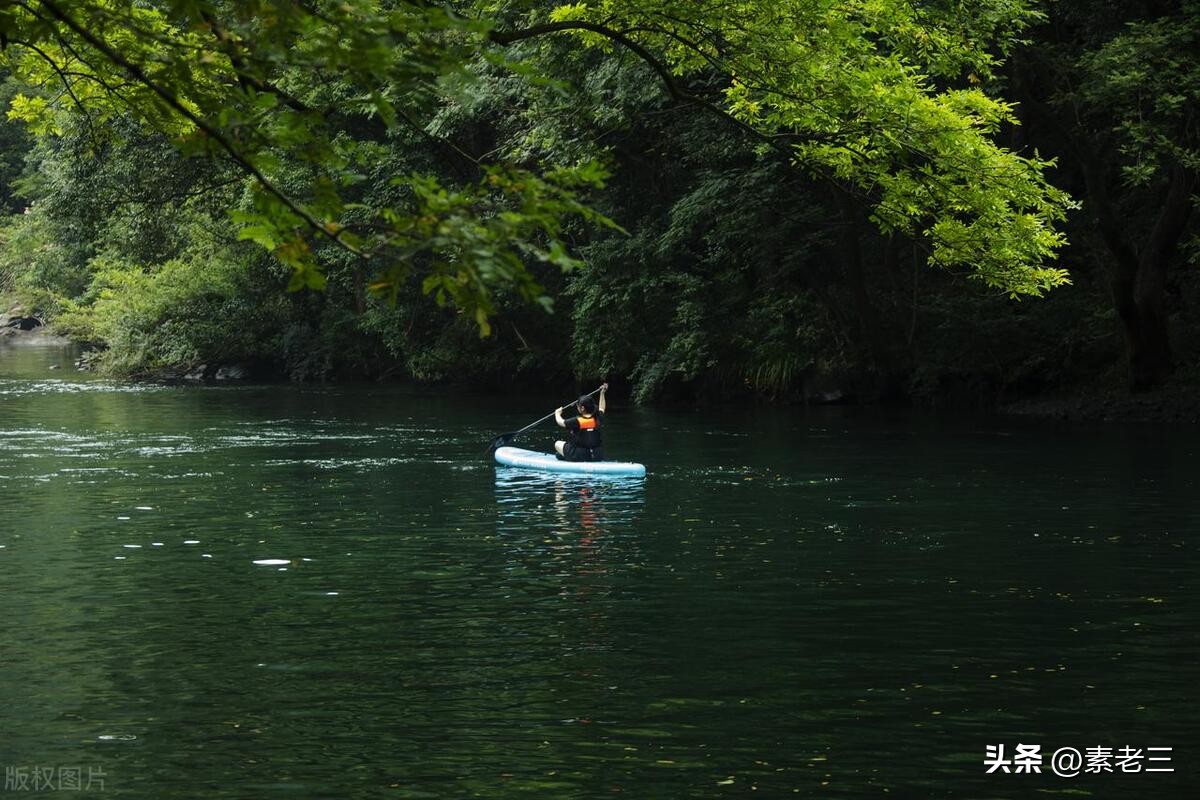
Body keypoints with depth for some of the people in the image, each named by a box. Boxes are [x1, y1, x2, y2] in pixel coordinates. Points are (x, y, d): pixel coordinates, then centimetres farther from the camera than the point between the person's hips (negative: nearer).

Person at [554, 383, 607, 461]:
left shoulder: (576, 421, -17)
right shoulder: (598, 419, -3)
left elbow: (560, 422, -2)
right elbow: (601, 408, 21)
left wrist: (557, 413, 20)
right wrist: (602, 393, 33)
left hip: (579, 457, -4)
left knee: (558, 444, 14)